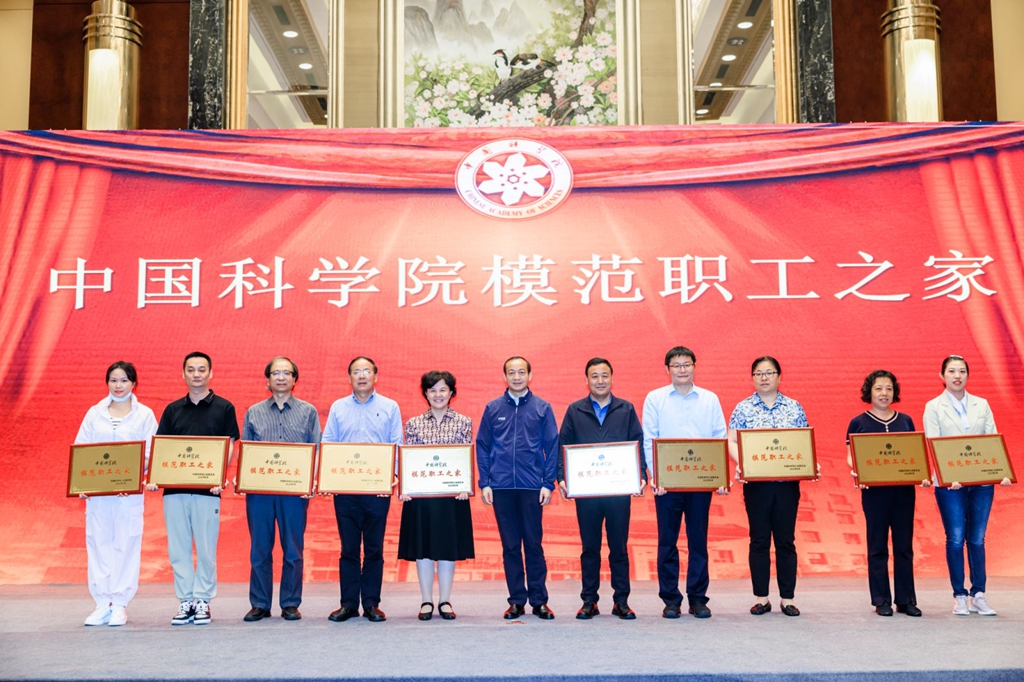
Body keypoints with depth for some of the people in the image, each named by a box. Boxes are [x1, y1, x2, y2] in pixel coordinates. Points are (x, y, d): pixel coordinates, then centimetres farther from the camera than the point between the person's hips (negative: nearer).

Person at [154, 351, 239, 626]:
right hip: (174, 489, 3)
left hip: (207, 490, -3)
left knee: (206, 549, 1)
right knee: (178, 549, 5)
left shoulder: (224, 408, 4)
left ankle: (203, 601, 10)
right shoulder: (172, 410, 12)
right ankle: (185, 601, 13)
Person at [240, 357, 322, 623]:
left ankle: (291, 604, 11)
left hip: (294, 490, -1)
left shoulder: (308, 412, 8)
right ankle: (259, 604, 13)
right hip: (259, 490, 1)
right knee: (259, 550, 4)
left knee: (293, 551, 3)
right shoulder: (253, 413, 12)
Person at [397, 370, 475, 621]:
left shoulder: (464, 422, 5)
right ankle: (426, 602, 14)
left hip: (452, 494, -1)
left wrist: (465, 488, -11)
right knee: (422, 547, 4)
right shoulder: (414, 423, 8)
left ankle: (445, 601, 14)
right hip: (420, 493, 1)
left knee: (448, 547, 4)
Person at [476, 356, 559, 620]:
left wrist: (548, 484, -4)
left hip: (532, 487, -1)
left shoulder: (542, 408, 4)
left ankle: (539, 600, 11)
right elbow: (482, 447, 8)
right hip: (501, 488, 1)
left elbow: (552, 447, 3)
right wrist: (484, 483, 0)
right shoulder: (493, 408, 7)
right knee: (510, 546, 7)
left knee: (534, 544, 3)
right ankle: (516, 600, 14)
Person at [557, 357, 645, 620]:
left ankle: (621, 601, 12)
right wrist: (562, 477, -6)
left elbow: (639, 445, 6)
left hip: (619, 490, 0)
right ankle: (589, 601, 13)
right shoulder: (575, 411, 7)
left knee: (619, 547, 5)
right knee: (589, 547, 6)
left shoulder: (626, 409, 8)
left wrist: (641, 476, -6)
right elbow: (563, 447, 6)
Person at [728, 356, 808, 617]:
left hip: (787, 482, 1)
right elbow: (732, 442, 0)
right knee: (759, 539, 4)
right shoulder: (743, 408, 4)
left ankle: (787, 598, 13)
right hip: (756, 482, -1)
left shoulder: (794, 408, 7)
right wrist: (740, 464, -18)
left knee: (786, 540, 5)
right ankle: (761, 598, 12)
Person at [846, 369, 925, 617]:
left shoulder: (905, 421, 11)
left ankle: (906, 599, 13)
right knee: (877, 547, 2)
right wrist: (857, 472, -20)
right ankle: (881, 601, 9)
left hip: (904, 489, 3)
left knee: (904, 546, 6)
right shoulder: (858, 423, 2)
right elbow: (851, 457, 0)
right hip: (874, 490, -3)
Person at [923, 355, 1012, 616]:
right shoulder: (933, 407, 2)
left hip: (982, 481, 2)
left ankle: (979, 595, 13)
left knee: (977, 539, 6)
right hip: (950, 484, -2)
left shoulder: (981, 405, 11)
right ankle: (959, 596, 8)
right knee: (955, 539, 0)